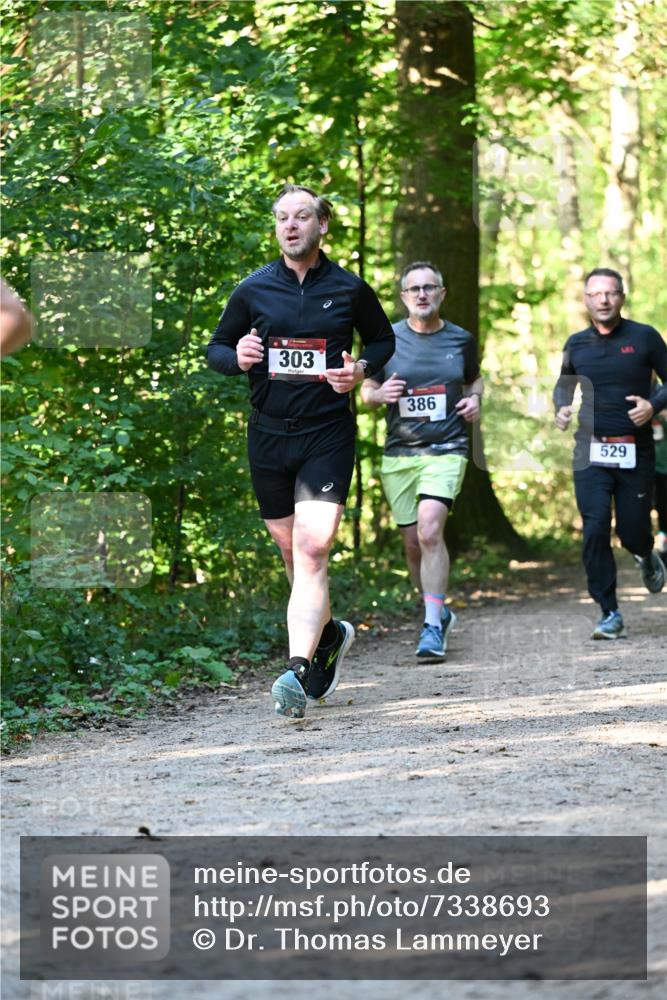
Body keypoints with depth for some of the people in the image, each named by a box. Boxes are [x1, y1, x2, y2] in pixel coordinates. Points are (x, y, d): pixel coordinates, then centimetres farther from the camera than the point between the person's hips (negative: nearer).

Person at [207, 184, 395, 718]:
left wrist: (362, 368, -4)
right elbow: (216, 348, 13)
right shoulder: (253, 290, 4)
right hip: (269, 434, 3)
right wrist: (237, 357, -11)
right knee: (293, 553, 12)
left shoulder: (349, 289, 2)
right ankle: (331, 633, 38)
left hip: (328, 434, -3)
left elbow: (384, 339, 17)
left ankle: (298, 671, -24)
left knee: (312, 550, -17)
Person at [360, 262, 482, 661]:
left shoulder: (461, 339, 6)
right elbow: (366, 392, 9)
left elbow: (475, 378, 23)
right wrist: (380, 394, -14)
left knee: (430, 531, -21)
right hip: (399, 453, 2)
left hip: (446, 450, -2)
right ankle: (441, 610, 31)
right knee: (413, 543, 7)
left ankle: (433, 627, -19)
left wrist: (475, 399, 1)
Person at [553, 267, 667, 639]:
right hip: (590, 451, 2)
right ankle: (611, 615, -4)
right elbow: (564, 384, 24)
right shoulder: (577, 344, 8)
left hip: (635, 452, -2)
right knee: (595, 530, -10)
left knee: (632, 531, 1)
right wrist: (561, 408, 3)